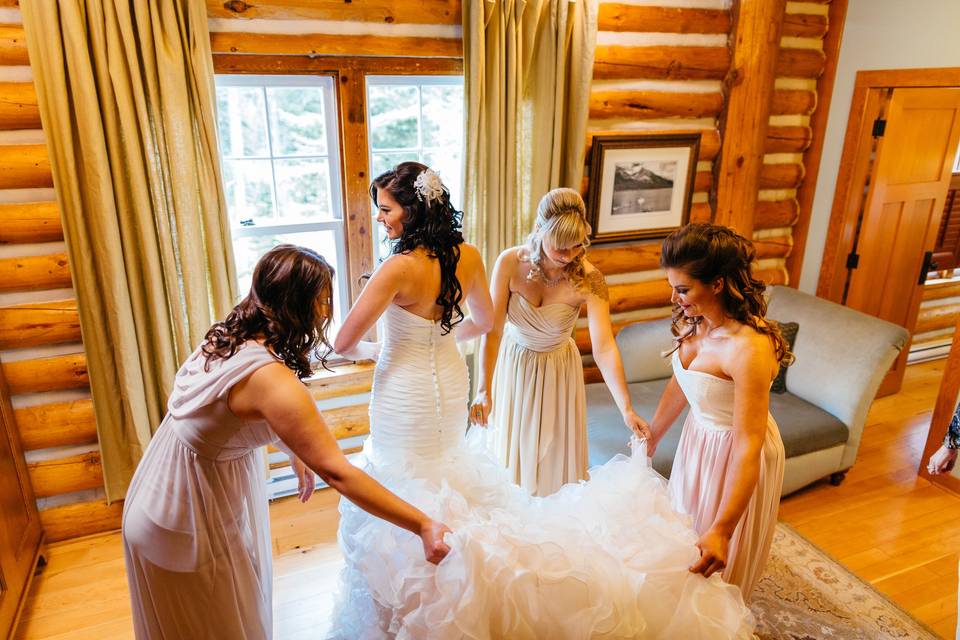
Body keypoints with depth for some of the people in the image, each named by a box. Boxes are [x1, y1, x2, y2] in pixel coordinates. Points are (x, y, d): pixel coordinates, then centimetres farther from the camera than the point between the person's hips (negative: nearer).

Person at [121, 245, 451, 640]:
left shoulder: (229, 337, -6)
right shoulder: (271, 379, -33)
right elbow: (337, 472, -34)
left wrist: (295, 453, 20)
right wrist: (423, 527, -30)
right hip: (187, 525, -8)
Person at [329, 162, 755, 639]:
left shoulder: (399, 268, -27)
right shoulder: (467, 256, -5)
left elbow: (343, 343, -21)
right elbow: (482, 322, 11)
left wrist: (372, 350, 2)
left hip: (406, 399, -7)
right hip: (449, 386, 7)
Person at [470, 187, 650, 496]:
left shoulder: (589, 279, -25)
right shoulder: (510, 263, -23)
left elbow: (604, 347, -31)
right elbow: (492, 331, -21)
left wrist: (627, 409, -40)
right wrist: (483, 391, -26)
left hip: (558, 369, -1)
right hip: (512, 363, 1)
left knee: (553, 457, 14)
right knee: (508, 450, 19)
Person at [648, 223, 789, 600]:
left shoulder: (749, 347, -35)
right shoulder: (694, 322, -11)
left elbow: (748, 446, -36)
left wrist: (722, 530, -38)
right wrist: (652, 435, 16)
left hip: (735, 454, -8)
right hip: (698, 437, 8)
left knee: (718, 570, 15)